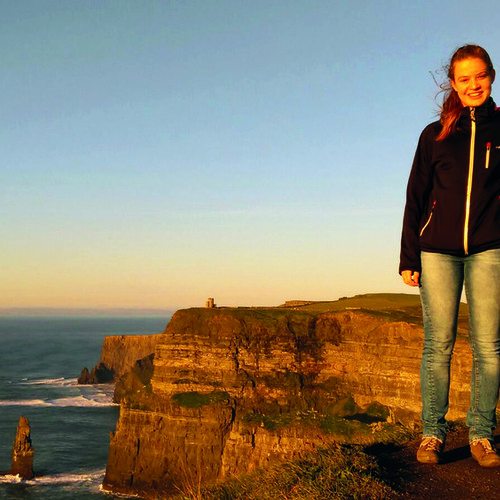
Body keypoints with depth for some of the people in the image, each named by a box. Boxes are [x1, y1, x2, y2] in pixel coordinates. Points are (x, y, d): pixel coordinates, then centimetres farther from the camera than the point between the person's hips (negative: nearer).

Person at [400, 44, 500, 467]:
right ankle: (433, 433, 6)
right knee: (438, 344, -1)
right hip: (438, 249, 0)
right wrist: (408, 257, 4)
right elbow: (415, 199, 10)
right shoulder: (435, 135, 10)